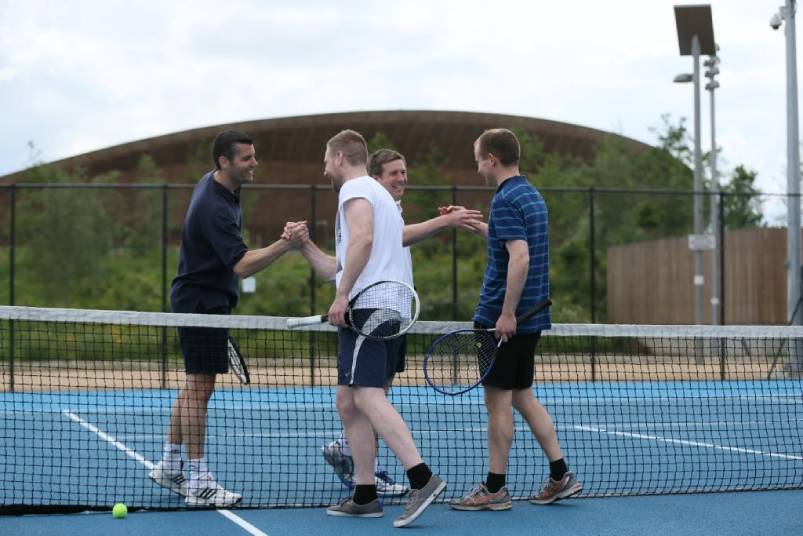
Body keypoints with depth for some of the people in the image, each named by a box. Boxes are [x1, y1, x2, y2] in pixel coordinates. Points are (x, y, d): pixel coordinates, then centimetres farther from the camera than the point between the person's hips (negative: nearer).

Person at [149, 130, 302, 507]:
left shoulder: (214, 183, 7)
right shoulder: (214, 208, -26)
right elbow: (242, 265, -33)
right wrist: (284, 244, -43)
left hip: (208, 297, 10)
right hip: (201, 300, -10)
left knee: (193, 387, 16)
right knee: (199, 389, -8)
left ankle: (169, 467, 24)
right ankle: (200, 484, -5)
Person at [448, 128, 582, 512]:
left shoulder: (506, 200, -16)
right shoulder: (531, 195, 13)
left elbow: (520, 257, -26)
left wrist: (506, 313, -25)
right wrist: (477, 225, 28)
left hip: (501, 320, -9)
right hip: (530, 317, 9)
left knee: (498, 401, -1)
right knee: (523, 397, 16)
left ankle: (494, 490, 6)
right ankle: (560, 476, 15)